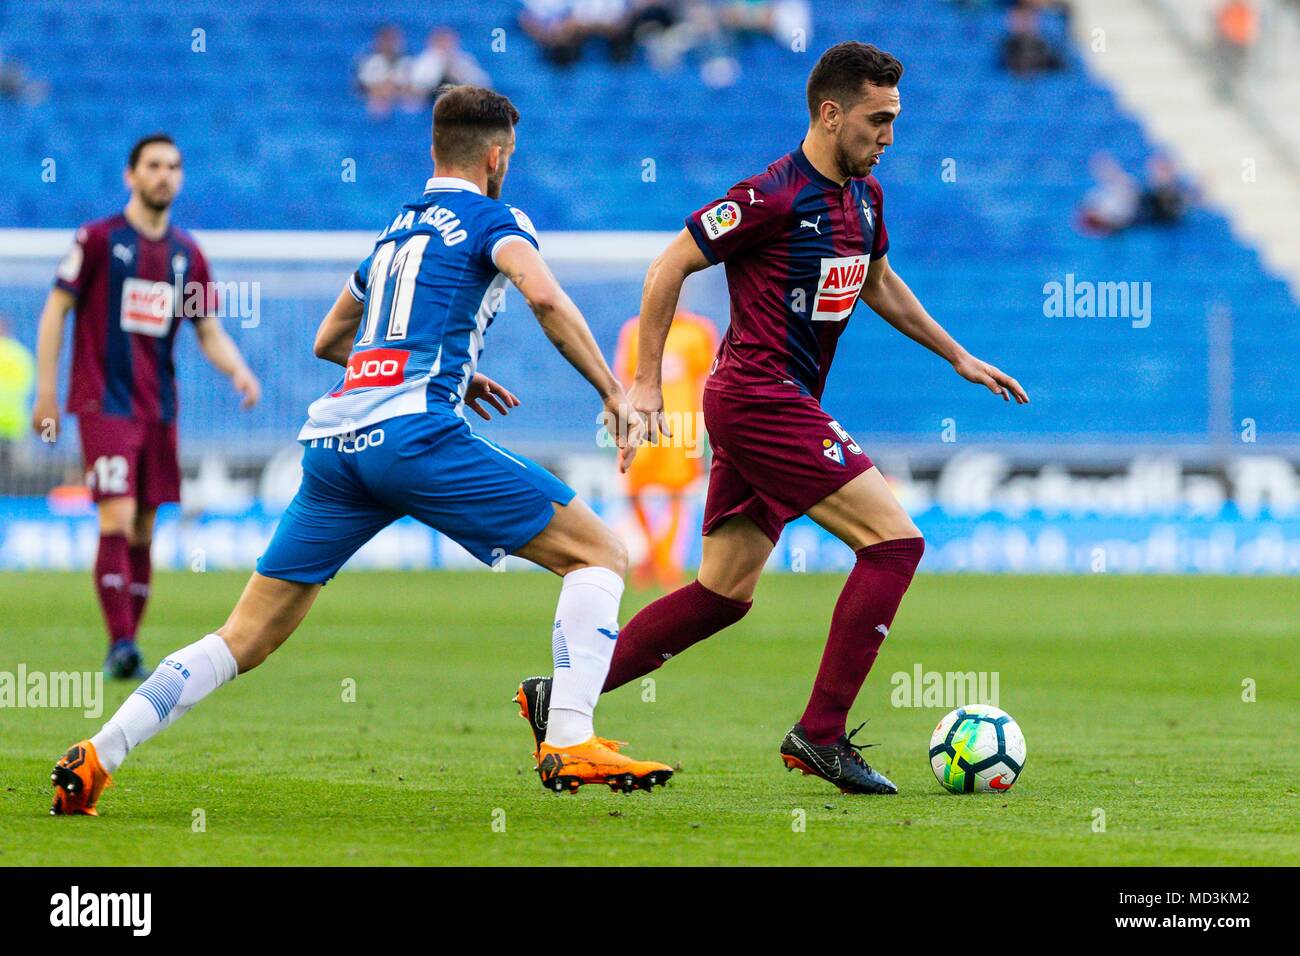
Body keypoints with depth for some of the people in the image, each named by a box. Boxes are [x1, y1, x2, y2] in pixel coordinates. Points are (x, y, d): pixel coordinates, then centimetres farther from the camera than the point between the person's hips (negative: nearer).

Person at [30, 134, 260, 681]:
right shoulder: (98, 239, -2)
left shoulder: (187, 254, 11)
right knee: (118, 521, -16)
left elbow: (209, 333, 16)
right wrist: (46, 393, -4)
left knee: (143, 532, 6)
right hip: (105, 404, -5)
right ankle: (120, 646, -20)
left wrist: (238, 370, -5)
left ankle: (126, 648, 13)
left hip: (158, 407, 5)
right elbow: (55, 311, 0)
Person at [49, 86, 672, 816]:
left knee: (246, 638, 10)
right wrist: (615, 393, -8)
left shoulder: (394, 230, 29)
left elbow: (330, 339, 42)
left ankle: (96, 756, 0)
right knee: (600, 554, 2)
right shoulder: (492, 219, 9)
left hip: (332, 440, 7)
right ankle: (570, 743, -13)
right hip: (412, 432, -7)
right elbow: (543, 294, -13)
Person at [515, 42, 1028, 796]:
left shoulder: (864, 194, 11)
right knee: (895, 540, -13)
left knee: (725, 593, 11)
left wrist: (958, 357, 28)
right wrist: (647, 382, -12)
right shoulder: (774, 196, -16)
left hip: (774, 406, 10)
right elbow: (671, 266, -12)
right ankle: (821, 734, -11)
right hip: (762, 399, -10)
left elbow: (879, 284, 29)